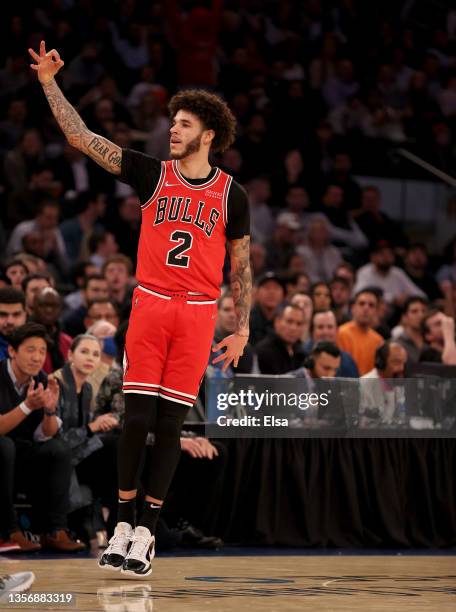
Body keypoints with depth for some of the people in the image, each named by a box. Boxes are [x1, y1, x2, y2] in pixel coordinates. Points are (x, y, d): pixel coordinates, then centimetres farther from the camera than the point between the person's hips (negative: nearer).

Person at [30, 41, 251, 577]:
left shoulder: (231, 195, 6)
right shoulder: (153, 175, 6)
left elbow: (240, 268, 12)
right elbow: (81, 138, 2)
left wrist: (241, 330, 6)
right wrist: (50, 83, -5)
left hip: (198, 314, 0)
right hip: (149, 306, 0)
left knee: (170, 423, -1)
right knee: (138, 417, -5)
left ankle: (145, 531, 5)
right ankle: (123, 523, 6)